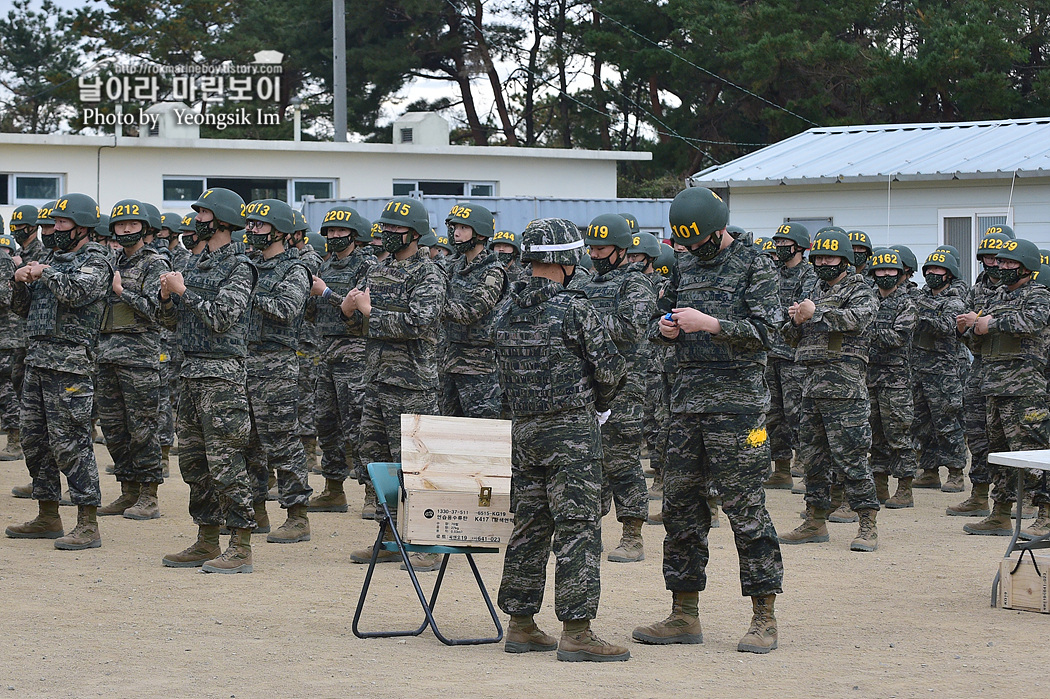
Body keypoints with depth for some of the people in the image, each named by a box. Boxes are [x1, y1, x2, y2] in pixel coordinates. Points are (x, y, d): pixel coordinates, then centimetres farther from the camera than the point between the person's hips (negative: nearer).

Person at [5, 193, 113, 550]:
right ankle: (48, 517, 20)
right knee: (34, 440, 12)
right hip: (37, 360, 9)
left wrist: (44, 272, -12)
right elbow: (24, 308, 21)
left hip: (69, 364, -9)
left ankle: (88, 524, -9)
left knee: (70, 442, -11)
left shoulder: (95, 261, -5)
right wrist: (21, 281, 2)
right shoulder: (56, 259, 19)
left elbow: (75, 292, -26)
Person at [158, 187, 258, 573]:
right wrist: (167, 297, -2)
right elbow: (171, 321, 18)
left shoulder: (239, 267, -10)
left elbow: (222, 317, -21)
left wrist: (184, 292, -15)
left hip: (222, 374, -9)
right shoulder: (195, 263, 16)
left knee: (225, 460, -9)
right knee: (192, 458, 12)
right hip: (191, 369, 9)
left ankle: (240, 548, -6)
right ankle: (207, 542, 20)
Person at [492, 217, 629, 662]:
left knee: (529, 526, 13)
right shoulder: (573, 309, -13)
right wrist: (600, 402, 12)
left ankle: (521, 626, 18)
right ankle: (576, 633, -8)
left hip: (524, 429, 7)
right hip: (572, 429, -7)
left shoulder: (505, 314, 7)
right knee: (578, 528, -5)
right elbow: (610, 368, -9)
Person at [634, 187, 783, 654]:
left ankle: (764, 619, -1)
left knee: (745, 507, -6)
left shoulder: (754, 265, -3)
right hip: (686, 399, 7)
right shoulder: (685, 265, 15)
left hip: (737, 400, -7)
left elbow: (764, 331, -12)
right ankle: (684, 617, 15)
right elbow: (661, 329, 22)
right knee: (681, 505, 8)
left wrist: (710, 324, -21)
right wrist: (664, 328, -1)